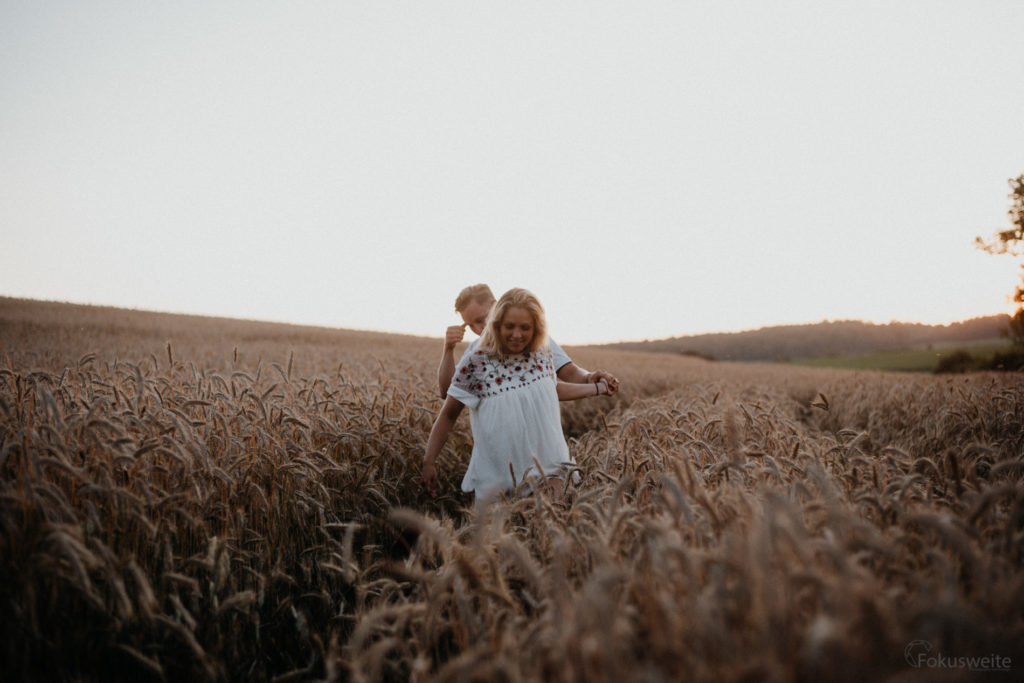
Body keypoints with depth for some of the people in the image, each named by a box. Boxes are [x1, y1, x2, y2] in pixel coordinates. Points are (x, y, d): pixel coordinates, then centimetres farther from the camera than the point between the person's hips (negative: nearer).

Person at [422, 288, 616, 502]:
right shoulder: (474, 364, -12)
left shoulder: (543, 355, 0)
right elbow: (448, 415, -4)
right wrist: (429, 462, -7)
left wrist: (597, 387, 24)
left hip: (547, 470, 3)